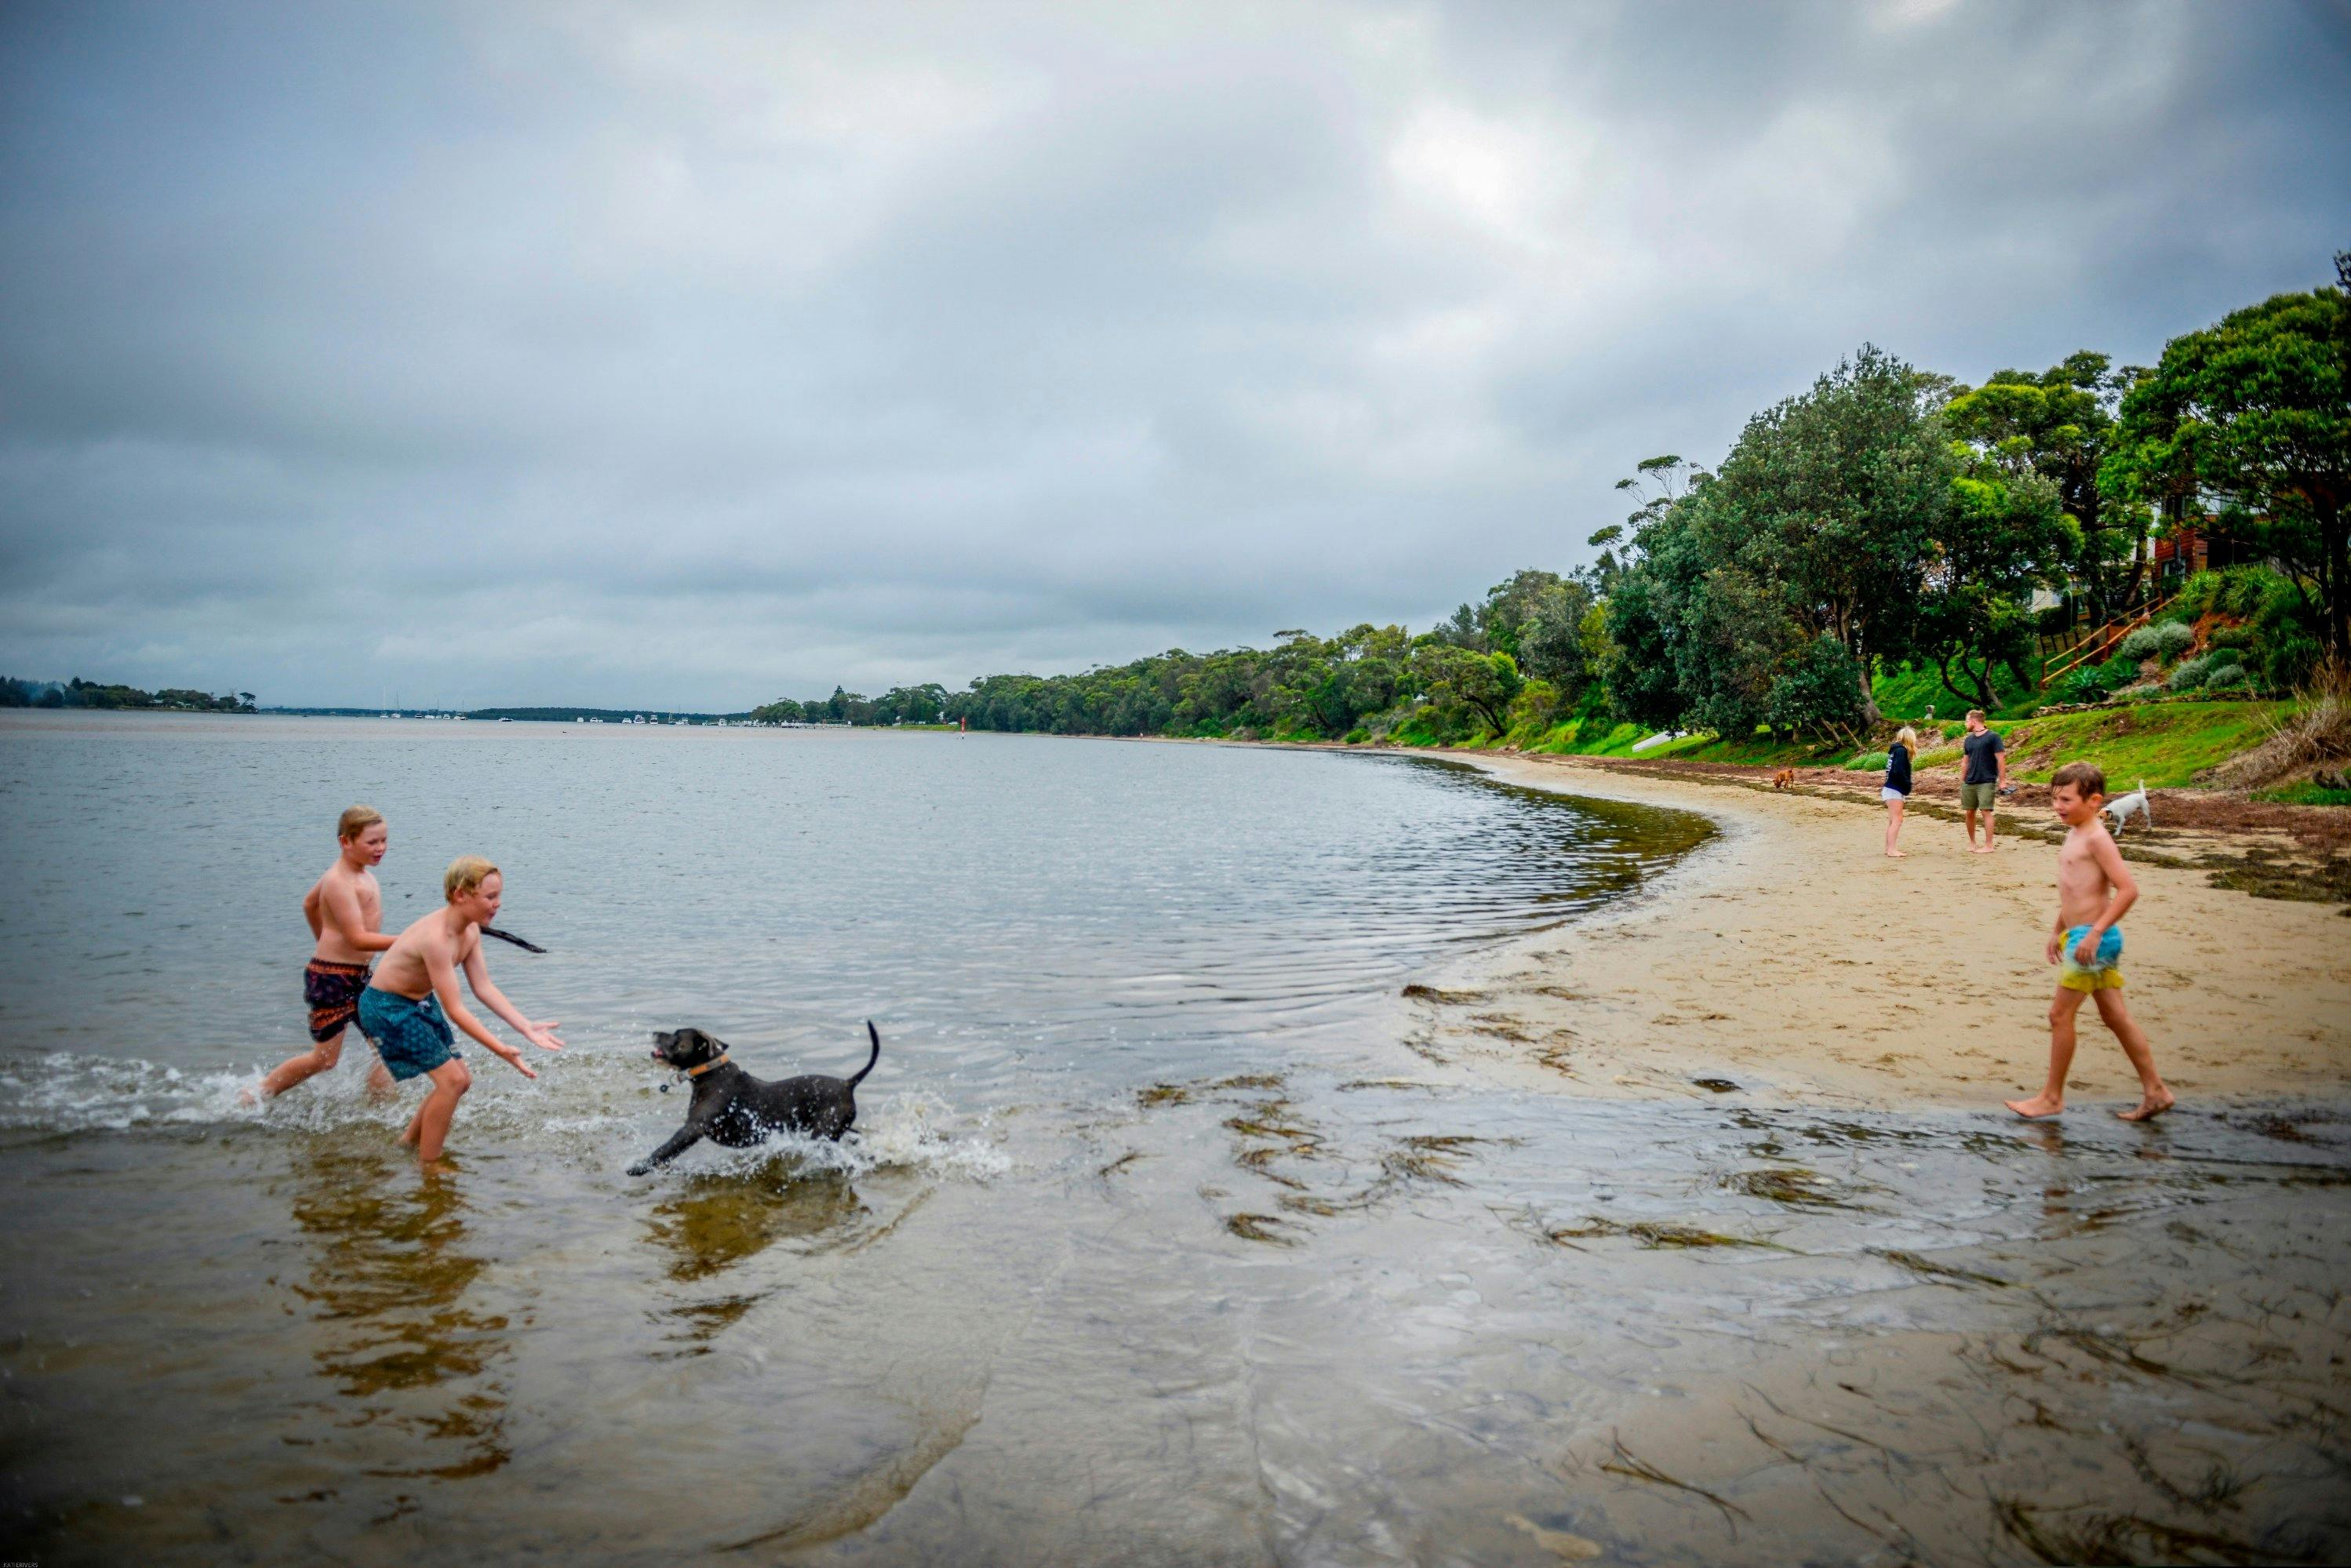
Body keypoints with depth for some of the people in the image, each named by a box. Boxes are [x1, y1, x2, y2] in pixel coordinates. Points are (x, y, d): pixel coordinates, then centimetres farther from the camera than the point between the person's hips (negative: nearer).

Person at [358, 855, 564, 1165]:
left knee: (460, 1080, 11)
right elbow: (454, 1010, -32)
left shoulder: (471, 931, -6)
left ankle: (410, 1140, 33)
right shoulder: (436, 938, -33)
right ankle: (427, 1164, 3)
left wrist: (527, 1028, -13)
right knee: (451, 1079, -12)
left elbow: (484, 988, -4)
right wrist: (501, 1050, -34)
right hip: (387, 1008, -9)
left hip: (422, 1003, 9)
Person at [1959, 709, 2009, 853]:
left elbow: (2001, 759, -8)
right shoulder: (1969, 739, 13)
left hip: (1987, 782, -6)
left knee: (1987, 812, -8)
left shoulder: (1993, 737, -6)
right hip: (1969, 782, 6)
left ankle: (1988, 845, -4)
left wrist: (2002, 780, -11)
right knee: (1969, 812, 8)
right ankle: (1972, 842, 22)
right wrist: (1962, 780, 15)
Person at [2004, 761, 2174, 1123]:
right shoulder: (2075, 835, 14)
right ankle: (2155, 1090, 20)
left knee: (2060, 1014, -3)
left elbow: (2128, 889, -23)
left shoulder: (2095, 838, -16)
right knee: (2115, 1015, 14)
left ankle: (2052, 1096, 7)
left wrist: (2094, 933, -24)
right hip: (2081, 935, 10)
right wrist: (2058, 931, 24)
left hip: (2093, 938, -10)